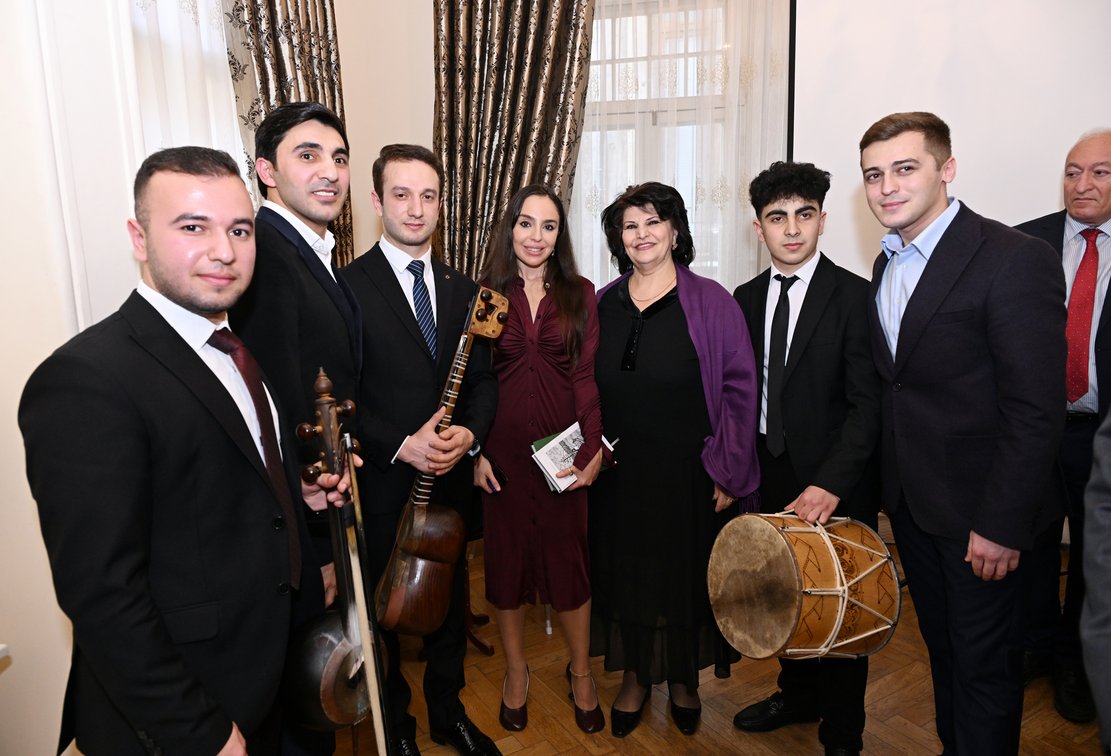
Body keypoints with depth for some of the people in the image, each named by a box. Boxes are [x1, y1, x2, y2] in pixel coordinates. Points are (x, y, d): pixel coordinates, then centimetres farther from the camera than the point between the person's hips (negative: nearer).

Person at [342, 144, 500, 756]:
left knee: (450, 604, 20)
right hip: (381, 484, -4)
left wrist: (469, 433, -11)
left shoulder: (462, 289, 7)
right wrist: (402, 446, -21)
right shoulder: (346, 286, -10)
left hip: (451, 479, 5)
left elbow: (483, 380, 7)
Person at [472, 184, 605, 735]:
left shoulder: (580, 295, 2)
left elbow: (585, 376, -3)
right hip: (504, 451, 0)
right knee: (506, 556, 12)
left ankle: (581, 673, 31)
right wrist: (476, 452, -6)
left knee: (569, 556, 8)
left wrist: (592, 450, -12)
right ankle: (515, 672, 33)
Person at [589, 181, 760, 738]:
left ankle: (684, 679, 38)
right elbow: (586, 391, 8)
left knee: (687, 575, 13)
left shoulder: (711, 303, -7)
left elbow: (740, 391, -8)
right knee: (625, 572, 15)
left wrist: (727, 471, -12)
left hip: (689, 474, -2)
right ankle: (636, 676, 38)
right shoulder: (602, 305, 3)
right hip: (619, 473, 3)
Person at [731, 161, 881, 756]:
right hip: (770, 473, 5)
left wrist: (829, 484, -24)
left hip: (836, 485, -4)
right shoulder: (745, 299, 7)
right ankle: (797, 695, 41)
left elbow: (867, 405, -14)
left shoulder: (855, 297, -10)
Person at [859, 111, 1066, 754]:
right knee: (942, 646, 22)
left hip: (979, 510, -7)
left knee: (986, 664, 9)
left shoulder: (1016, 259, -17)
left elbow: (1036, 411, -19)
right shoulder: (888, 265, 7)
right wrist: (889, 483, 6)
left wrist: (1002, 525, -19)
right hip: (911, 501, 7)